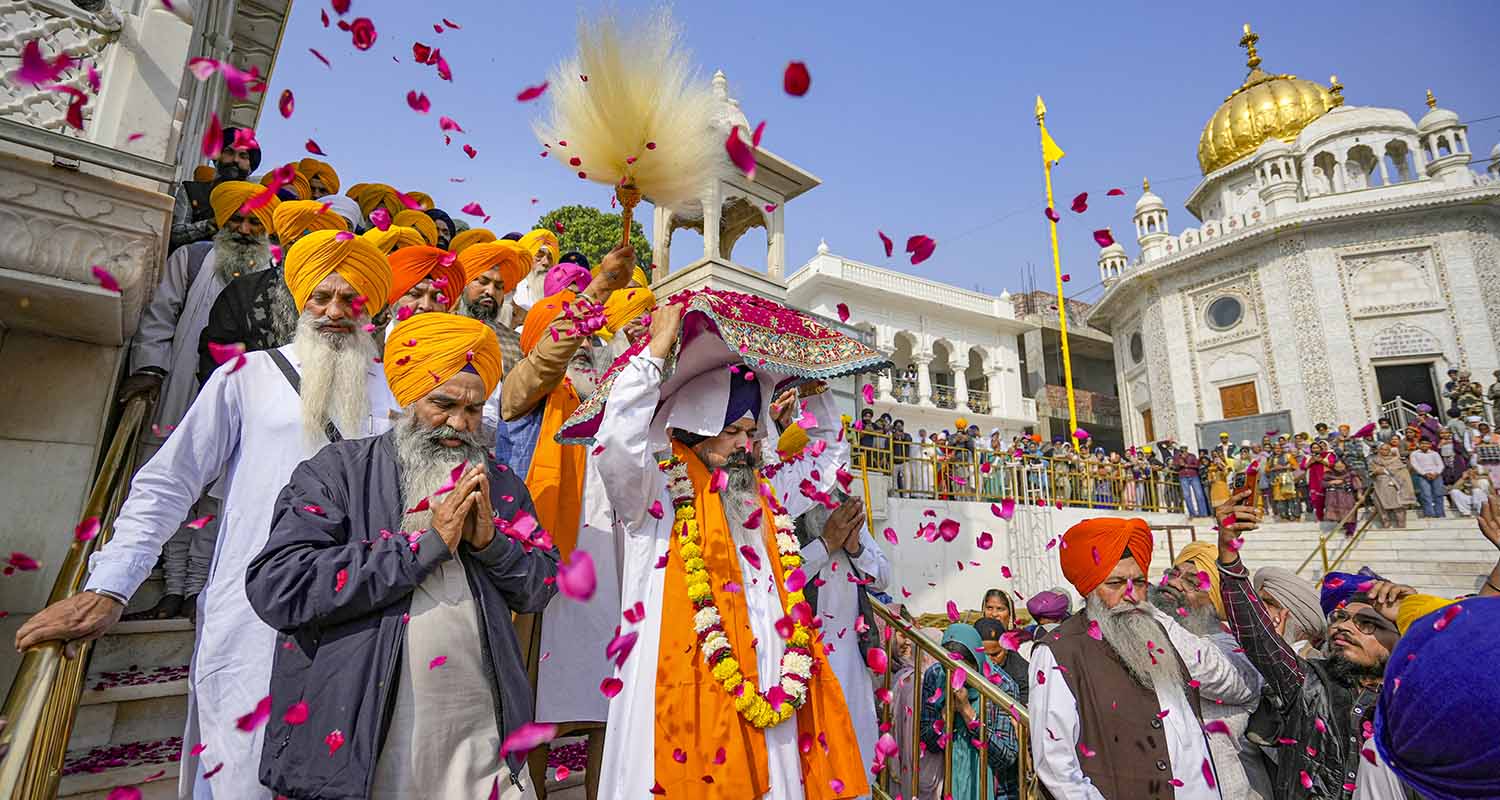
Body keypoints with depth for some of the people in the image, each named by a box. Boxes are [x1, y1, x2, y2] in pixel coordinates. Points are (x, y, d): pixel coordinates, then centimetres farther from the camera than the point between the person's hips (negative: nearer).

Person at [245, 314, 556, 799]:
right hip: (354, 744, -2)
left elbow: (541, 590, 5)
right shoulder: (338, 469, -4)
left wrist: (490, 541, -13)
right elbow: (276, 588, -15)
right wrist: (426, 543, -18)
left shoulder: (498, 484, 6)